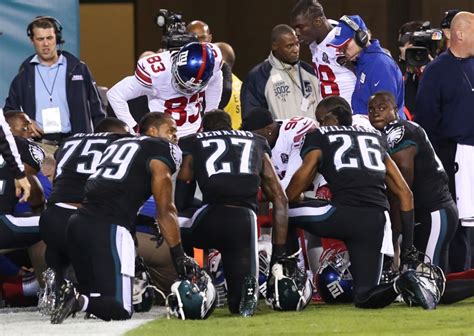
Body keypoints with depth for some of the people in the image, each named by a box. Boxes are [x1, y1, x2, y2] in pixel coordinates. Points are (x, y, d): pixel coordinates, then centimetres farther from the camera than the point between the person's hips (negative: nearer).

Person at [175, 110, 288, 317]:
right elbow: (280, 199, 24)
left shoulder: (192, 144, 22)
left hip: (211, 215, -2)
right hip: (245, 220, 2)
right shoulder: (256, 144, 29)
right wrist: (279, 252, 26)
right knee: (242, 305, 13)